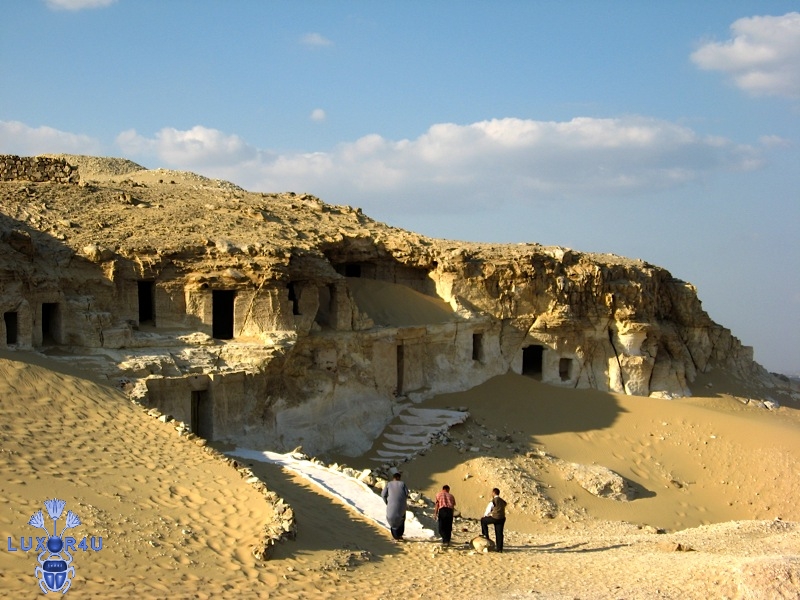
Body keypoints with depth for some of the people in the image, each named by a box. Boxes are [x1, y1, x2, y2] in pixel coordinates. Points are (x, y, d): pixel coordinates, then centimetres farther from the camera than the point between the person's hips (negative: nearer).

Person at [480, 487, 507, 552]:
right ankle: (499, 548, 11)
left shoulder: (493, 501, -8)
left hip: (495, 518, -6)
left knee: (483, 521, 17)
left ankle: (486, 536, 18)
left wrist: (485, 516, 19)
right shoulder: (503, 501, 14)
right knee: (499, 533, 10)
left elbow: (488, 510, -2)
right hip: (502, 518, 6)